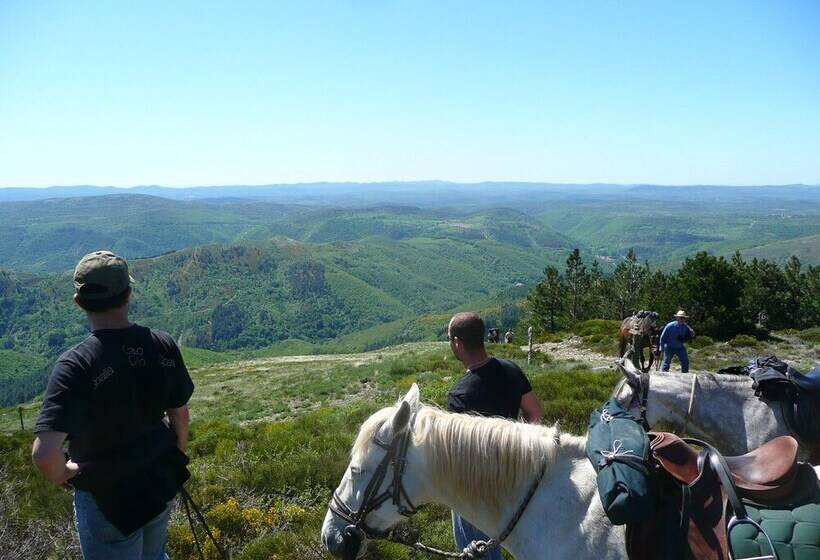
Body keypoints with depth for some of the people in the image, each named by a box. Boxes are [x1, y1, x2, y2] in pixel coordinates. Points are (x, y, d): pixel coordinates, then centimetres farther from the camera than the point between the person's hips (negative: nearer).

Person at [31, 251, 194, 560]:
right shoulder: (163, 345, -13)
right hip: (161, 485, 4)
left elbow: (44, 452, -34)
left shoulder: (75, 365, -27)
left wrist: (62, 474, -11)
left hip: (108, 501, -4)